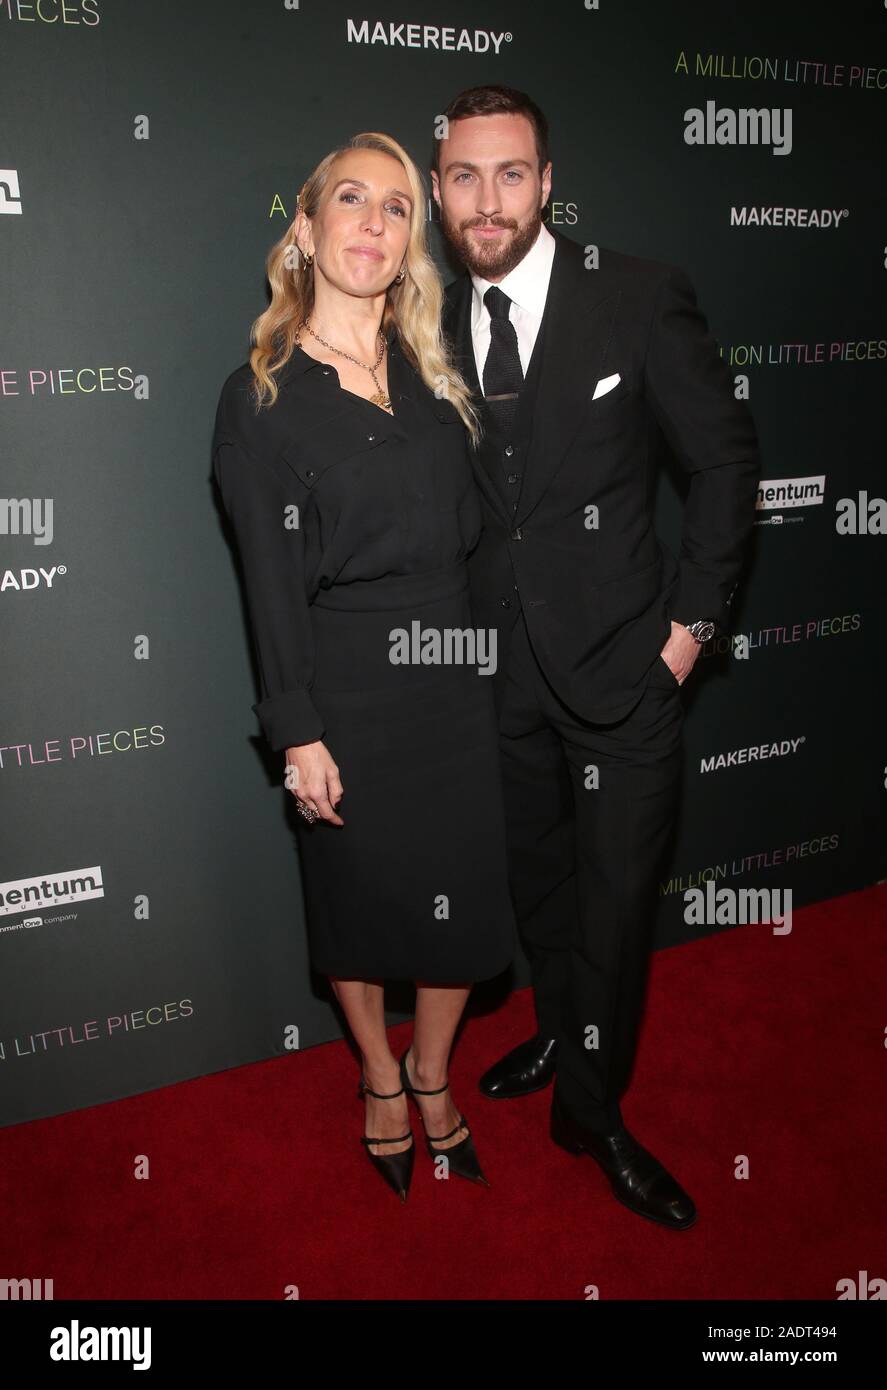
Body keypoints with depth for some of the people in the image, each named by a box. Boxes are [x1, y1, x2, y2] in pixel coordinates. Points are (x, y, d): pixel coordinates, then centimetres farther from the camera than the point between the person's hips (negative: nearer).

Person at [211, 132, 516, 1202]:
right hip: (347, 691, -4)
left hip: (451, 680, 4)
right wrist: (298, 735, -11)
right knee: (359, 896, 12)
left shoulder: (432, 376, 8)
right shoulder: (260, 397, -6)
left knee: (462, 894, 9)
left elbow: (469, 532, 10)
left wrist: (481, 649, 2)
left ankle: (432, 1071, 35)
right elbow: (271, 584, -9)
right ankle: (381, 1079, 38)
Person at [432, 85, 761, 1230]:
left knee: (616, 897, 5)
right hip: (499, 664, 4)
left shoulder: (641, 298, -8)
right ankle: (560, 1032, 45)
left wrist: (693, 617, -6)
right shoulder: (432, 328, 3)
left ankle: (592, 1110, 26)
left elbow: (725, 458, -4)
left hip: (622, 661, -3)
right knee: (535, 877, 19)